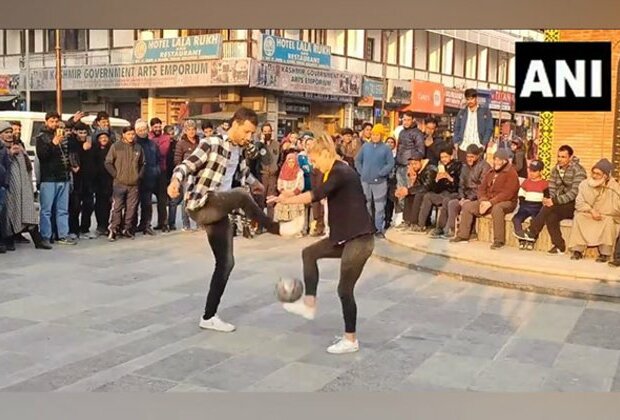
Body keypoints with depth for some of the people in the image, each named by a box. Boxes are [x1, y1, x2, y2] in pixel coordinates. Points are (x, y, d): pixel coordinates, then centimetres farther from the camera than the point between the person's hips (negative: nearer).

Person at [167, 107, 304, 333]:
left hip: (219, 211, 8)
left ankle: (209, 316, 16)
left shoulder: (241, 151, 13)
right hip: (201, 205, -8)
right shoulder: (211, 144, -9)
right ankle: (276, 228, -17)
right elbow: (186, 165, -15)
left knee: (226, 263, 7)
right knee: (241, 194, -33)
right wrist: (176, 181, -34)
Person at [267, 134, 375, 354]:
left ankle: (351, 340, 11)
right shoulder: (336, 172, 14)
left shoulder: (341, 173, -17)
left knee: (345, 289, -2)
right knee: (309, 253, 16)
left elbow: (315, 195, -23)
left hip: (359, 239, -10)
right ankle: (309, 304, 19)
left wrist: (285, 200, -14)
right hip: (345, 236, 10)